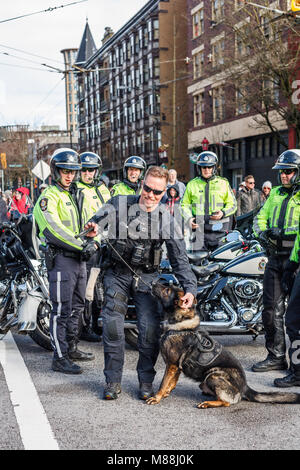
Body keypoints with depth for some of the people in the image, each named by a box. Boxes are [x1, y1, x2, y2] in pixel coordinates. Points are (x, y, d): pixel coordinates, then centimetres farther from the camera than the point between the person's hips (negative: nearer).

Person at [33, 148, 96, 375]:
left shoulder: (75, 195, 18)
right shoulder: (49, 197, -9)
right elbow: (55, 230, -21)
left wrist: (93, 243, -6)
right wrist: (81, 245, -23)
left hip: (79, 258, 9)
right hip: (61, 258, -9)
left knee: (77, 306, 17)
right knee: (62, 310, -7)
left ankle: (71, 348, 30)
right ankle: (60, 358, -2)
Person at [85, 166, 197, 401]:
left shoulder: (167, 219, -4)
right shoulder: (119, 205, -4)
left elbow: (180, 258, -4)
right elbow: (95, 222, 1)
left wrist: (190, 288, -15)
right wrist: (92, 227, -25)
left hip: (147, 277, 0)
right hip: (118, 274, 0)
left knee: (150, 328, -8)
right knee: (112, 326, -6)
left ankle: (146, 381, 9)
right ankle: (113, 381, 7)